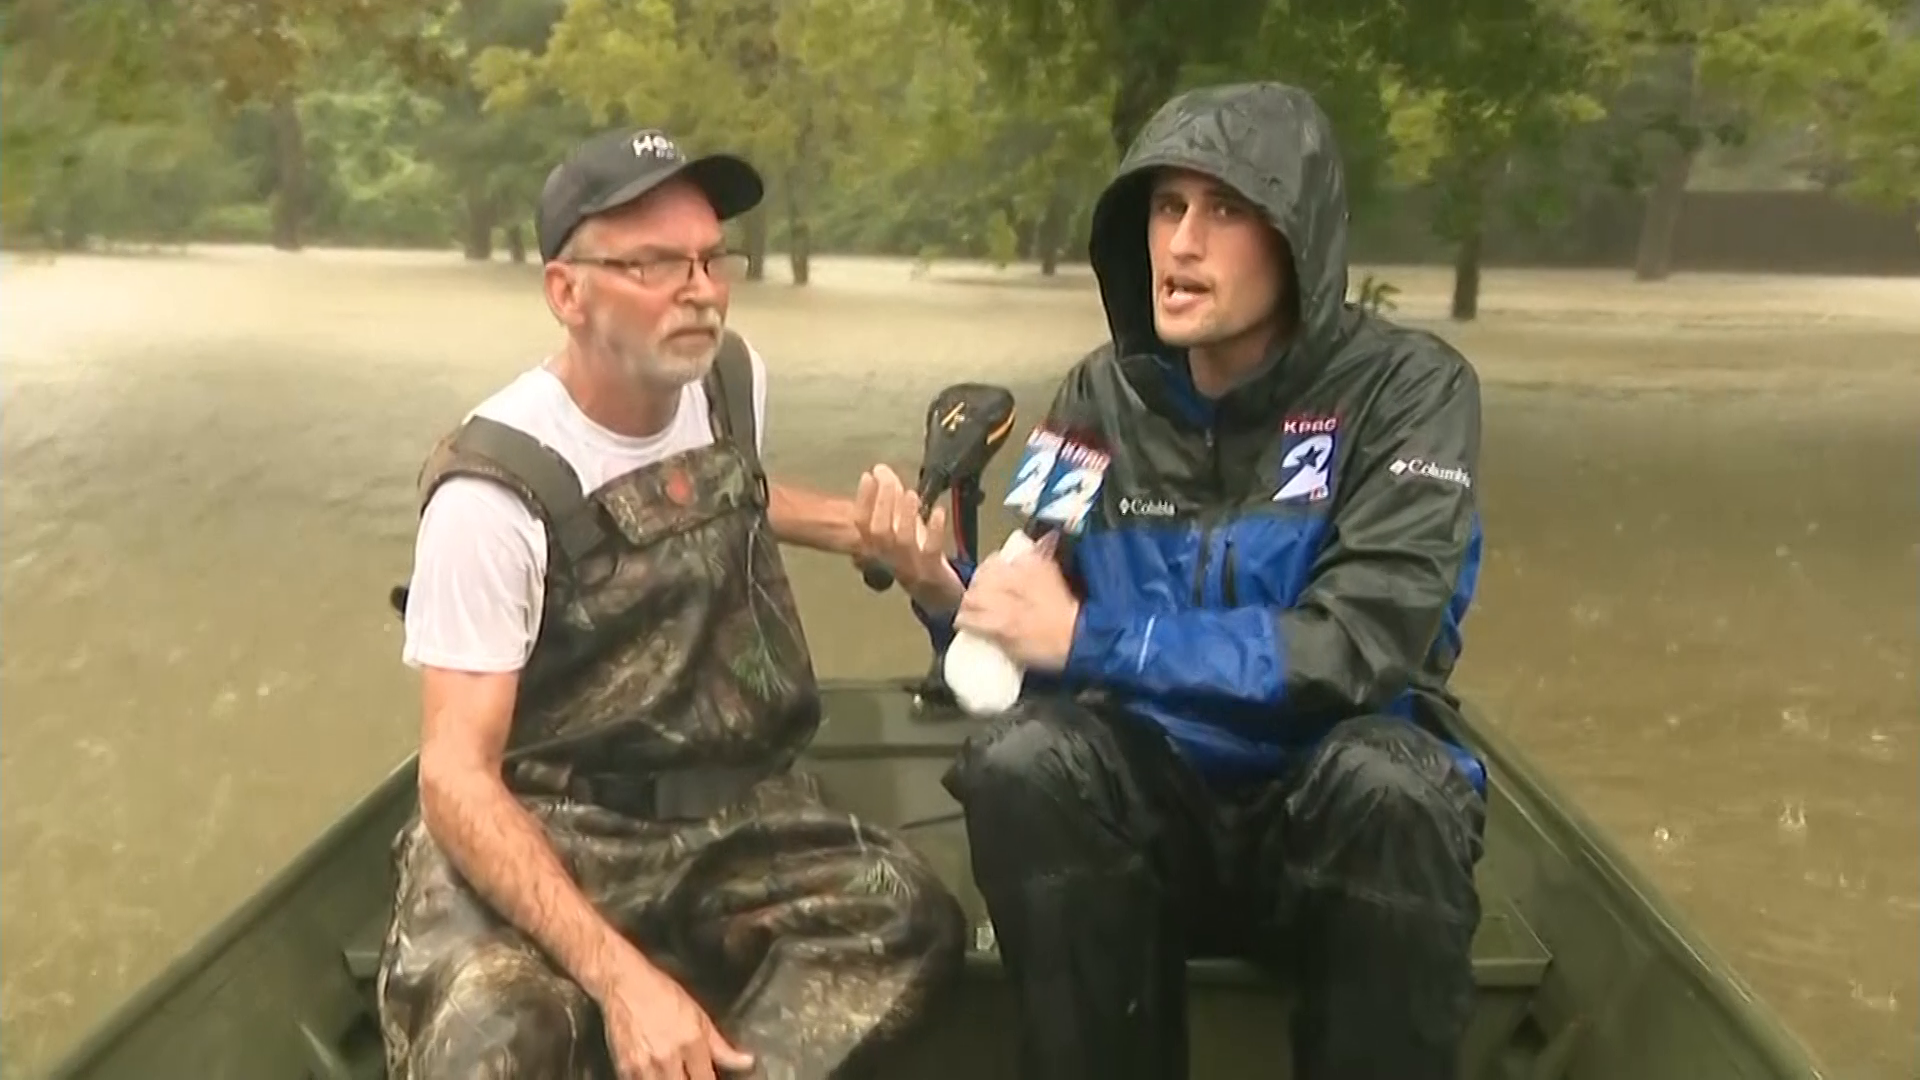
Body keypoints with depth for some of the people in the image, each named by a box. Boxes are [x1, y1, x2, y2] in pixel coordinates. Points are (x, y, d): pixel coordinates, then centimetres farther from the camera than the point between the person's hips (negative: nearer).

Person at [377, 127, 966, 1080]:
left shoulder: (732, 376, 3)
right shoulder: (495, 488, -16)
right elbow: (456, 773, -20)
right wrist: (621, 976, -32)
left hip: (727, 805, 6)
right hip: (542, 825, -5)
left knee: (906, 920, -23)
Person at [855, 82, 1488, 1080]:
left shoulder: (1407, 388, -10)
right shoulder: (1100, 398, 0)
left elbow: (1361, 648, -21)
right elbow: (1031, 637, 2)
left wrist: (1093, 637, -24)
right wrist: (941, 592, -21)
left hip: (1334, 809, -2)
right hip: (1155, 801, 2)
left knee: (1388, 780, -35)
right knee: (1020, 760, -28)